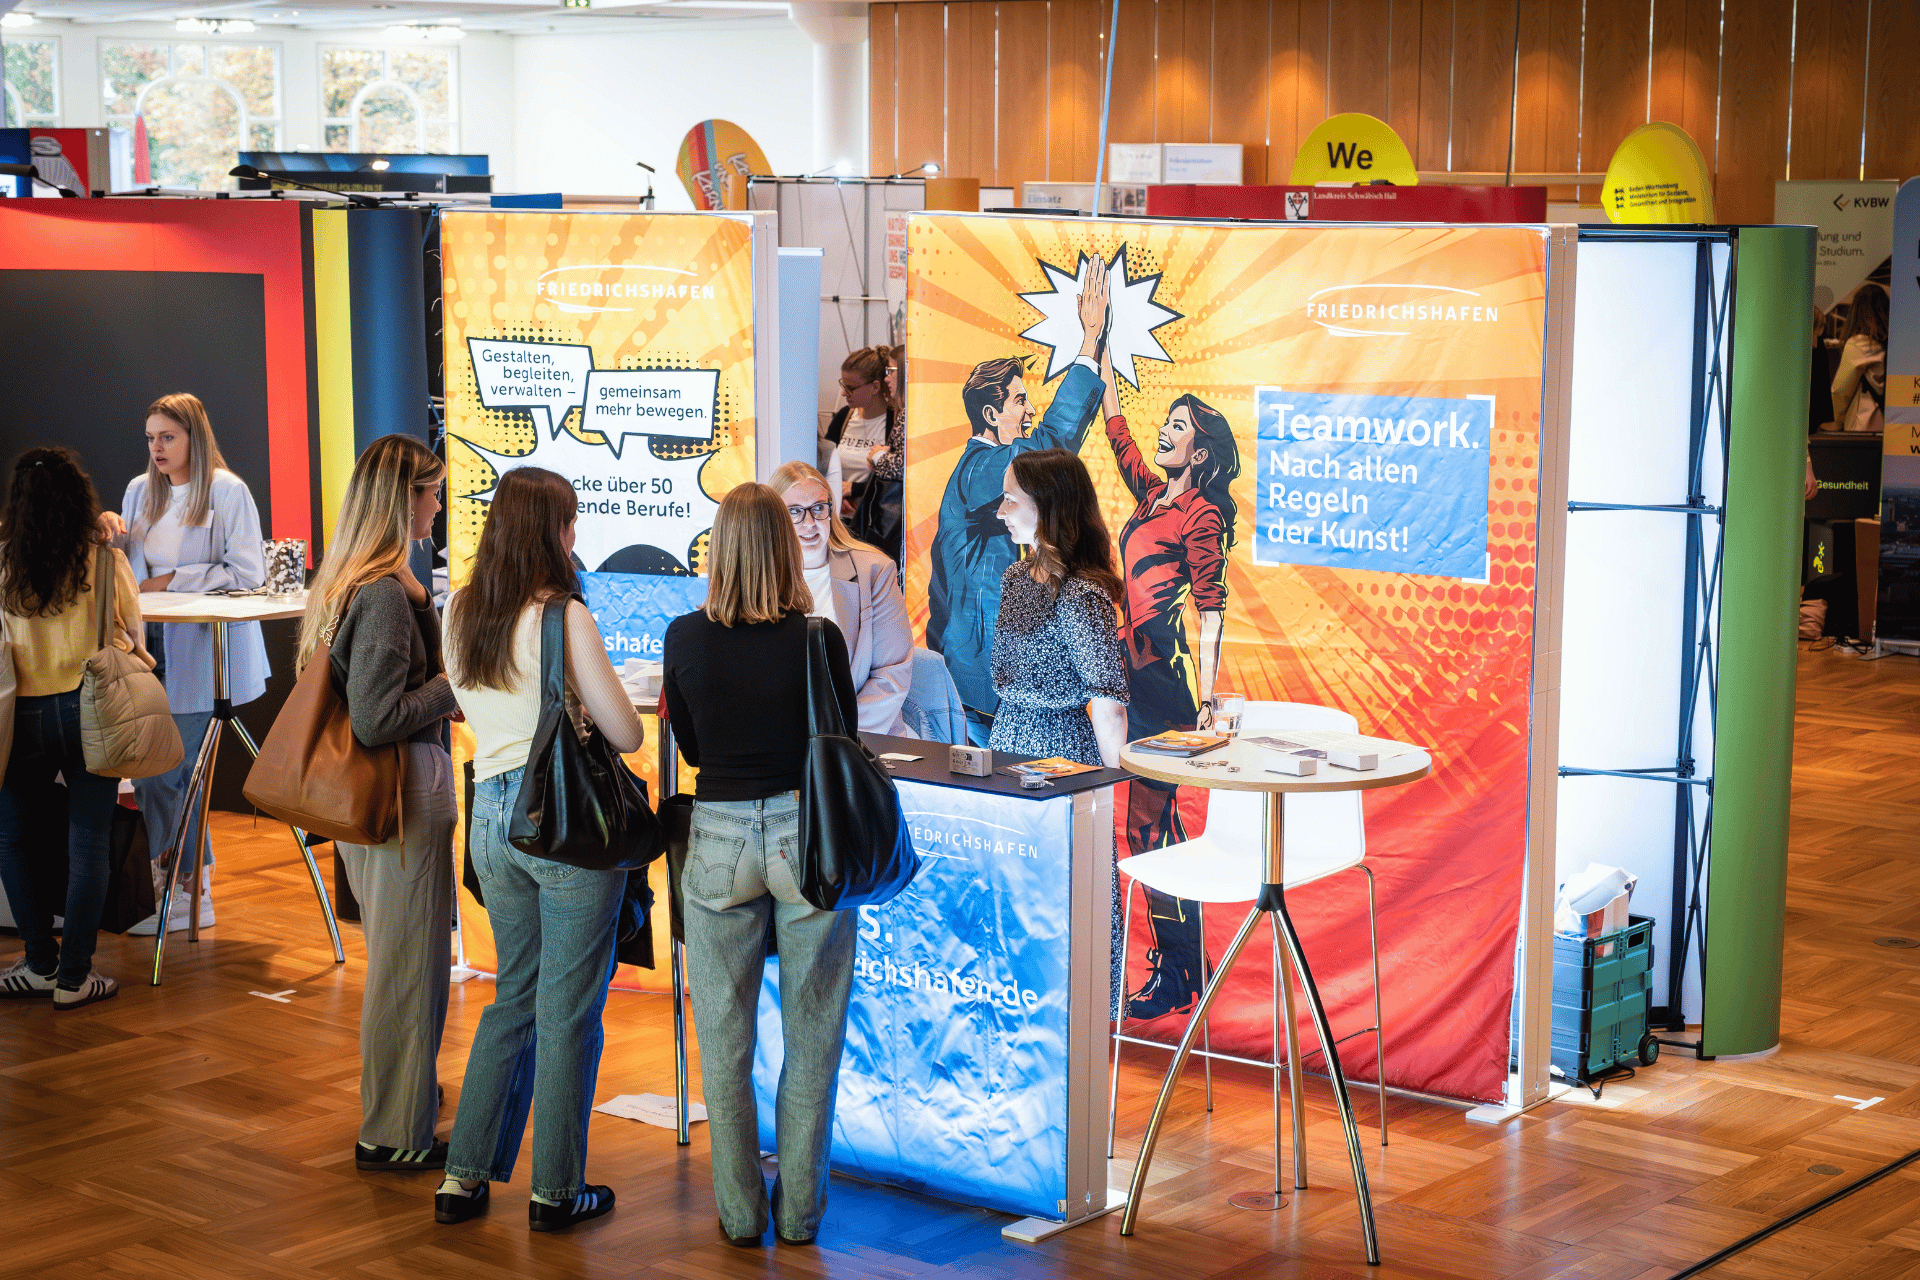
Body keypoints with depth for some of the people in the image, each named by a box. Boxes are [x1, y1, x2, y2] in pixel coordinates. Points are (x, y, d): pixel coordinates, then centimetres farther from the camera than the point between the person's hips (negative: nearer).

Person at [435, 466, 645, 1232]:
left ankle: (465, 1176, 19)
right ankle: (556, 1191, 13)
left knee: (514, 996, 19)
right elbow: (625, 734, -12)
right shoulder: (564, 618, -15)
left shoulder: (459, 613, 5)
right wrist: (587, 715, 9)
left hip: (492, 814, 7)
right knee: (567, 1010, 4)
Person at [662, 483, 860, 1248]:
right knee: (810, 1034, 11)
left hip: (720, 838, 1)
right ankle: (800, 1208, 17)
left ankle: (739, 1212, 17)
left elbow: (689, 746, 6)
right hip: (807, 836, -1)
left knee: (724, 1035, 12)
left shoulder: (686, 638, -6)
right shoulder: (817, 638, -12)